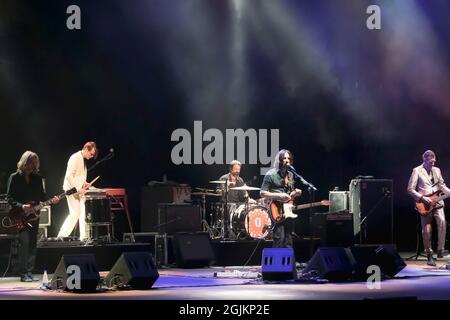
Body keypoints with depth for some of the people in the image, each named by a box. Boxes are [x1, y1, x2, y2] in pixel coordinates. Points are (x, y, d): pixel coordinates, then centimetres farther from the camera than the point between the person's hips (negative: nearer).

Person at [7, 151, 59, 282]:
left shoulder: (37, 177, 10)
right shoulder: (15, 178, -4)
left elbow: (41, 195, 14)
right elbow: (10, 198, -6)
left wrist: (51, 200, -5)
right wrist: (22, 206, -20)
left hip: (34, 215, 5)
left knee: (32, 244, 5)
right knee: (24, 241, -16)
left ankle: (29, 272, 9)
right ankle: (23, 273, -12)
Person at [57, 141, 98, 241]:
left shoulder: (82, 159, 15)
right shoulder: (75, 158, -15)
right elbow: (69, 176, -21)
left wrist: (85, 184, 10)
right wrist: (78, 189, -23)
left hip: (79, 191, 9)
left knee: (84, 213, 5)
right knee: (75, 213, -11)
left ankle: (84, 237, 7)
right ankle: (62, 236, -6)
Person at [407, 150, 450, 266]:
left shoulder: (437, 170, 15)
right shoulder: (417, 171, -1)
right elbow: (410, 189, -4)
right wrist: (422, 198, -13)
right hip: (424, 205, -3)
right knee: (426, 231, -3)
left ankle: (440, 250, -19)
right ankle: (429, 255, 11)